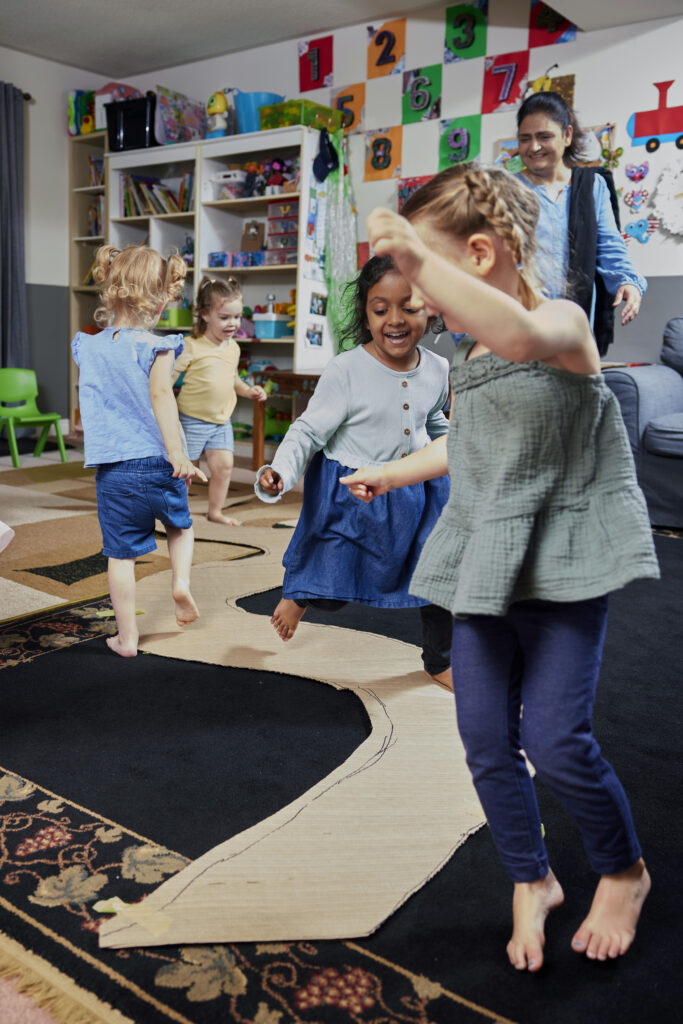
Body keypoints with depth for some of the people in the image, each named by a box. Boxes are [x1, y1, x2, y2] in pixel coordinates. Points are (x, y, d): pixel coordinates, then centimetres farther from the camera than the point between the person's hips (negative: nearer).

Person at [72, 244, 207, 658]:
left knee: (120, 554, 9)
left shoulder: (88, 347, 6)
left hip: (113, 472, 3)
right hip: (158, 465, -2)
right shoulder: (155, 347, -10)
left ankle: (127, 637, 15)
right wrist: (177, 454, -27)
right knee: (181, 525, 27)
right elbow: (161, 396, -23)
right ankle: (182, 581, 5)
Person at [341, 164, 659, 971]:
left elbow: (519, 335, -38)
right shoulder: (465, 353, 12)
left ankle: (623, 871, 23)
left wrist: (417, 258, -43)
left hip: (562, 566, -7)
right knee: (486, 740, 5)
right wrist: (391, 474, 32)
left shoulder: (561, 321, -11)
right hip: (486, 569, 7)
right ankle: (531, 882, 29)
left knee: (554, 739, -8)